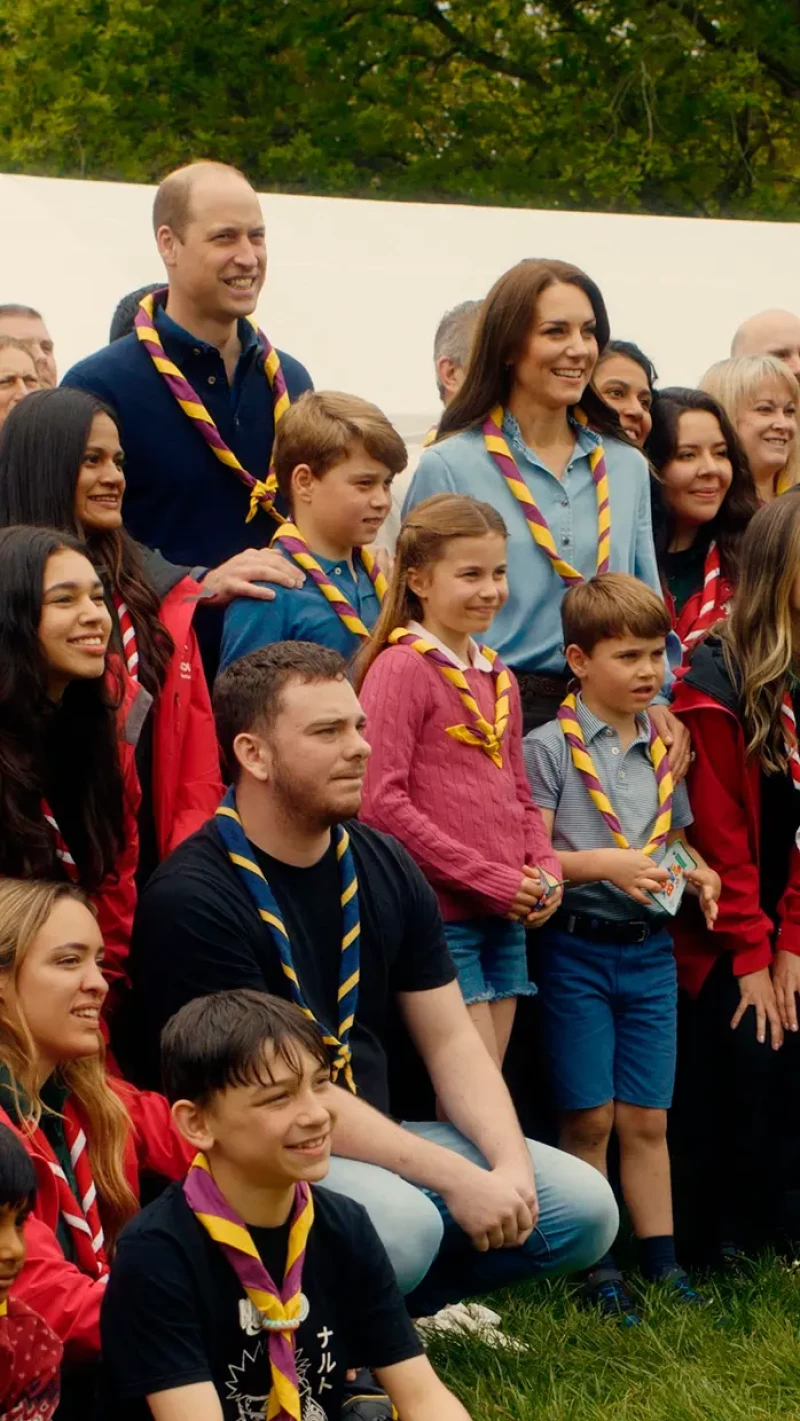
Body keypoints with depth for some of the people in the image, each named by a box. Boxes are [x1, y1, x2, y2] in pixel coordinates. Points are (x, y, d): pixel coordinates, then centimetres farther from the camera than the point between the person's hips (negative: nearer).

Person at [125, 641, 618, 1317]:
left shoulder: (385, 868, 7)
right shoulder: (192, 900, -17)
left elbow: (451, 1041, 8)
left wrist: (510, 1165, -11)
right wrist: (455, 1178, -22)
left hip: (378, 1138, 8)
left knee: (585, 1206, -5)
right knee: (400, 1223, -36)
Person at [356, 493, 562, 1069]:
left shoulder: (499, 679, 16)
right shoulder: (402, 667, -9)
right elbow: (381, 801, -16)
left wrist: (544, 870, 3)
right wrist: (486, 879, -14)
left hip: (505, 919, 8)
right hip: (440, 914, -8)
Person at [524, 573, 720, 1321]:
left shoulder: (663, 751, 10)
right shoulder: (550, 747, -6)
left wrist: (697, 873, -1)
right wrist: (606, 865, -25)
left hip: (650, 950, 4)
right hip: (578, 947, -4)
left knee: (647, 1119, 8)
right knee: (590, 1118, 1)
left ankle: (660, 1258, 12)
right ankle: (595, 1264, 9)